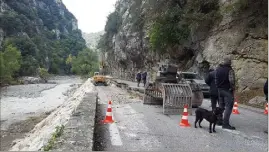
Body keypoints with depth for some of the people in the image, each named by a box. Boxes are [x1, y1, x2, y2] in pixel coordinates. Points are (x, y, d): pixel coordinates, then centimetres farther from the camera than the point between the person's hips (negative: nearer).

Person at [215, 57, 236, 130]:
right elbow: (231, 80, -21)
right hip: (227, 90, -7)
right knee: (229, 106, -3)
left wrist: (218, 87, 15)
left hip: (219, 89, 7)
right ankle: (225, 123, -6)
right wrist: (233, 88, -8)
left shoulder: (218, 69, 9)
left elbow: (216, 79, 12)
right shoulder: (229, 70, -13)